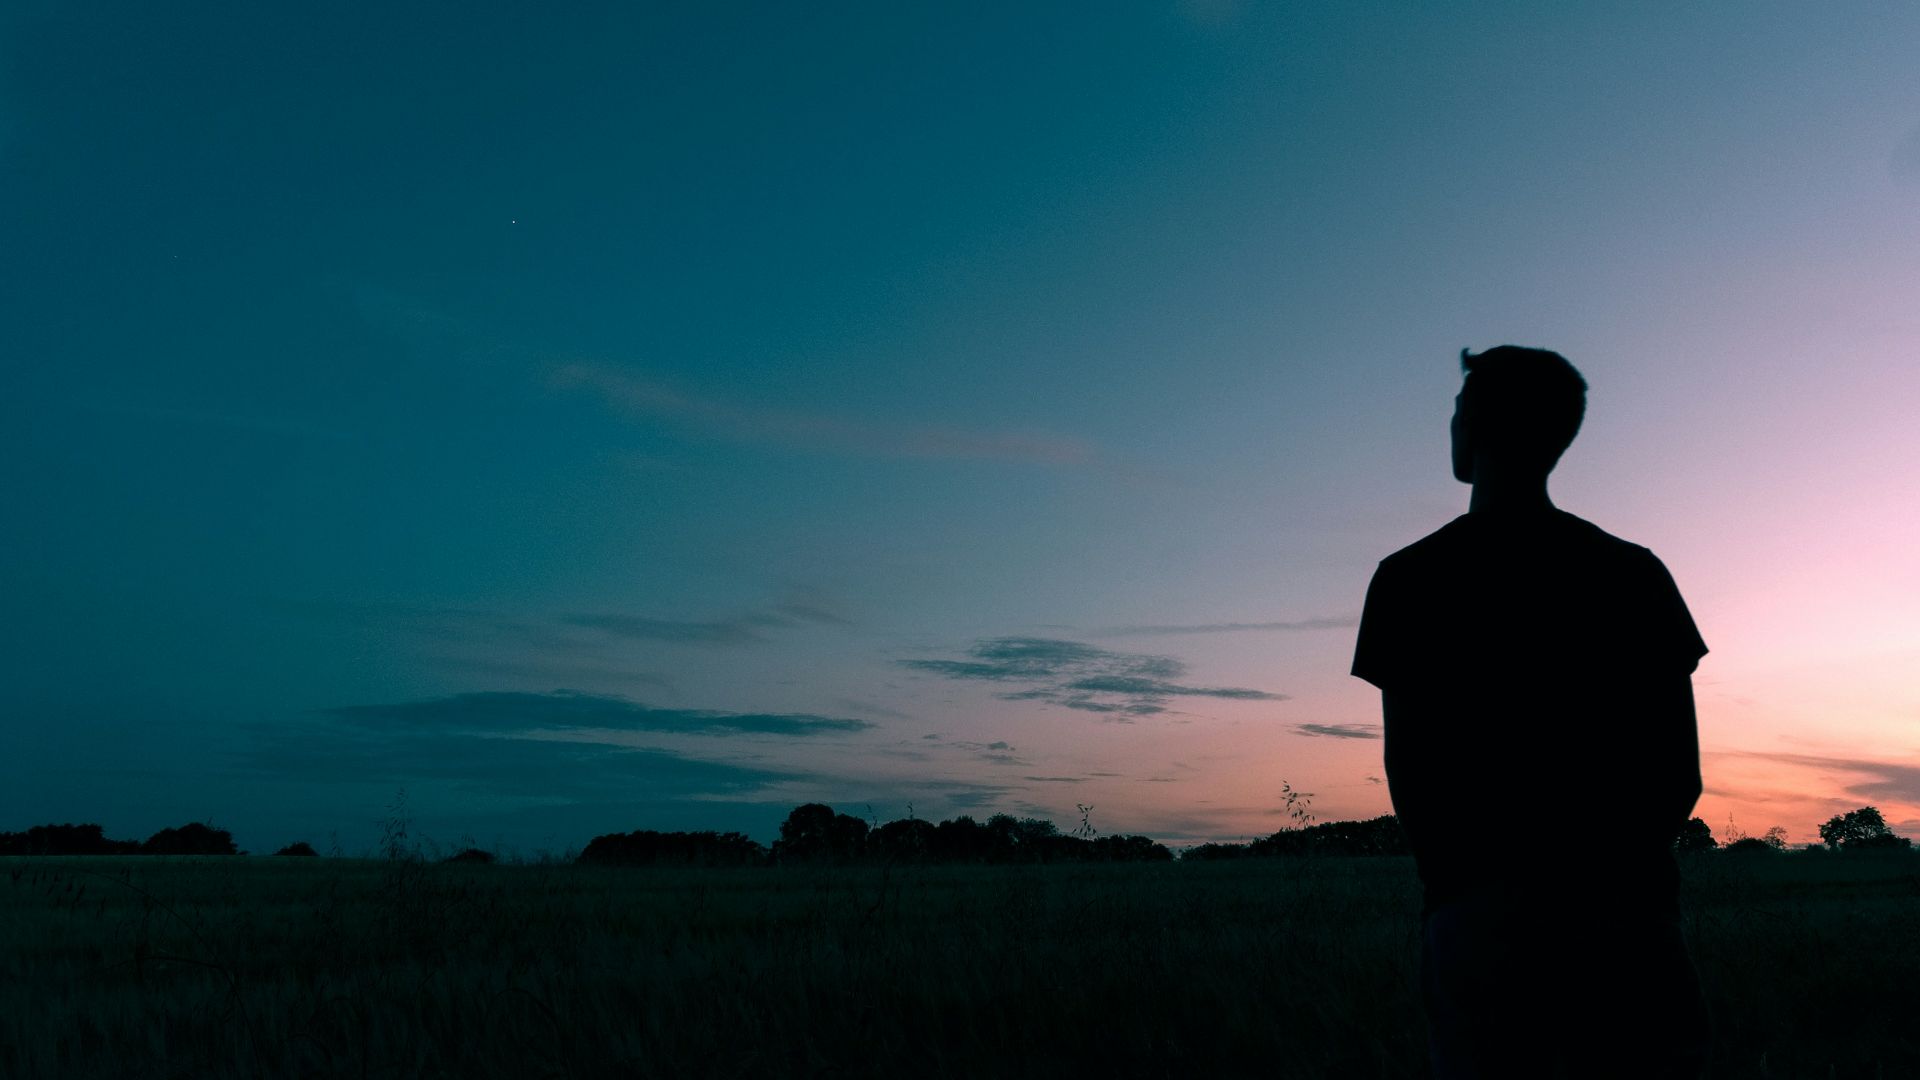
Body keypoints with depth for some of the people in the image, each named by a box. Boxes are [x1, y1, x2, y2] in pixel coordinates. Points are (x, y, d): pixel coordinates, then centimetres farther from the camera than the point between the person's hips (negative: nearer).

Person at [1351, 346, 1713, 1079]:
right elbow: (1681, 771, 6)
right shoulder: (1636, 572, 7)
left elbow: (1408, 768, -4)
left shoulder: (1413, 577, -2)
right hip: (1625, 909, 3)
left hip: (1483, 908, -2)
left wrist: (1449, 883, 8)